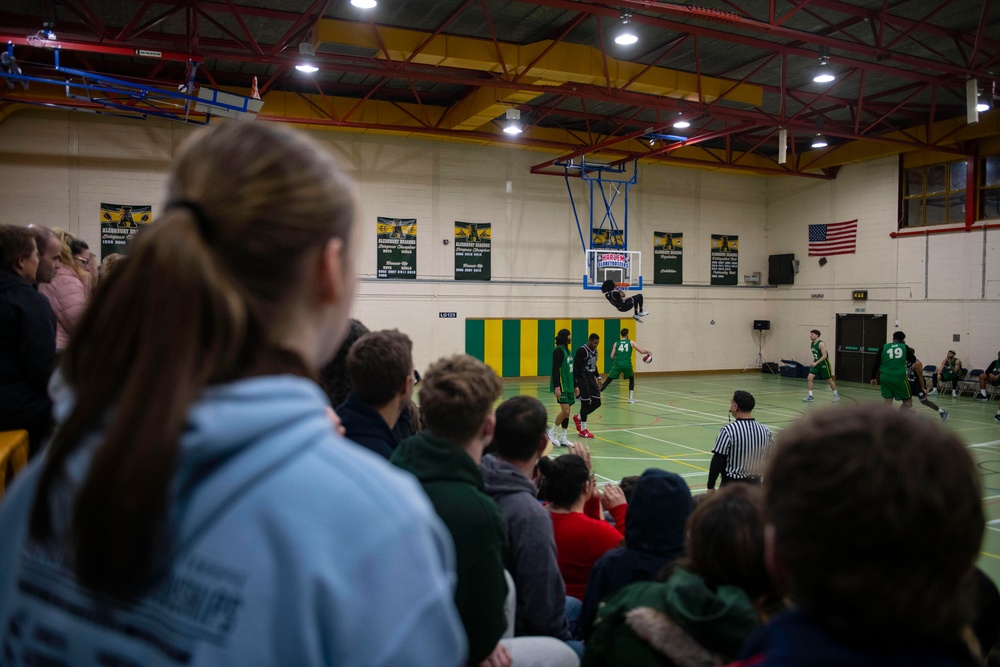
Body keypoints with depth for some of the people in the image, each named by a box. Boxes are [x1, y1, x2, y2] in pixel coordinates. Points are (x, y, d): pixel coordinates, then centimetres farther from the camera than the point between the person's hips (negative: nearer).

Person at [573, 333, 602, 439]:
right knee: (586, 403, -5)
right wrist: (576, 383, -21)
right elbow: (576, 367, -17)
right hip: (583, 379, -8)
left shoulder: (595, 351, 11)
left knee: (597, 402, 5)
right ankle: (583, 430, 6)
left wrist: (598, 377, 16)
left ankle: (578, 418, 25)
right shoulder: (582, 350, -14)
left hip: (591, 378, 8)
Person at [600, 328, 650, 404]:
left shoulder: (616, 343, 13)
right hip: (627, 364, -1)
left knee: (608, 380, 4)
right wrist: (647, 351, 33)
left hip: (618, 364, 1)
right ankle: (631, 398, 18)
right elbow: (641, 351, 12)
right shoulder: (631, 343, 11)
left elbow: (612, 356, 9)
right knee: (632, 380, 24)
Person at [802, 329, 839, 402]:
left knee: (829, 380, 7)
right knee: (809, 378, -9)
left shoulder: (821, 344, -19)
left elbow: (825, 356, -24)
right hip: (816, 364, 7)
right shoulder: (812, 344, 5)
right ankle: (810, 396, -4)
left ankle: (836, 395, 27)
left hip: (824, 364, -7)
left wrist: (816, 363, -28)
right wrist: (814, 362, 16)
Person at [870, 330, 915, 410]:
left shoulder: (883, 347, 6)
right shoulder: (905, 347, 4)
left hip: (885, 378, 2)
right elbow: (913, 360, 18)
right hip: (899, 378, -2)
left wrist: (873, 378, 12)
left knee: (888, 402, 9)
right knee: (908, 402, 13)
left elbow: (876, 363, 3)